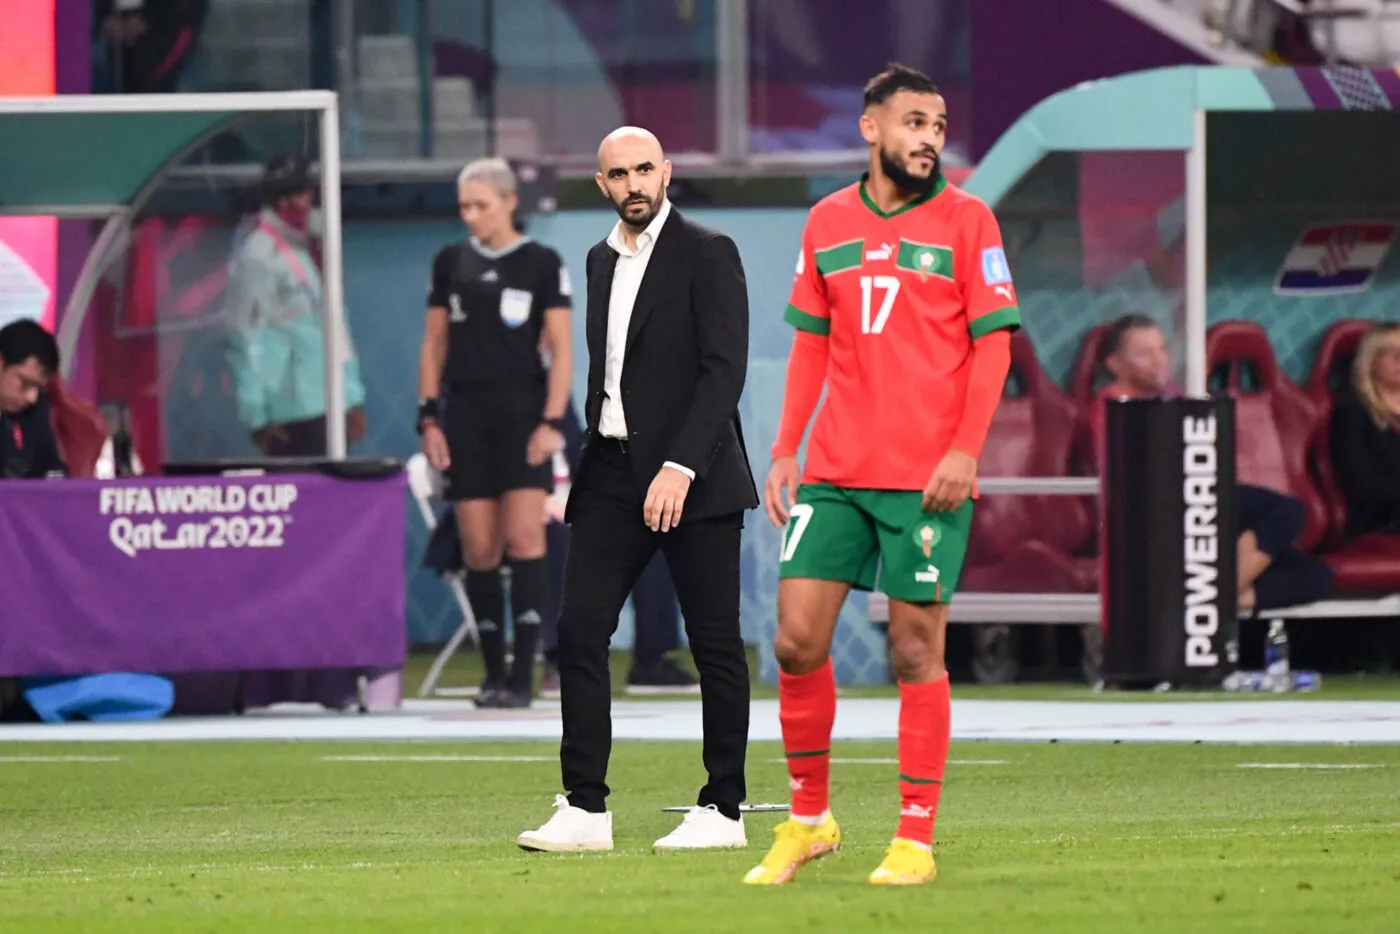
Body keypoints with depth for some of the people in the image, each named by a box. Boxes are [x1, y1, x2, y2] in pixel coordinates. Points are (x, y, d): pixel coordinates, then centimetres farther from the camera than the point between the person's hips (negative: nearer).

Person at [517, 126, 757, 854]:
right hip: (613, 470, 7)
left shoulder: (708, 255, -7)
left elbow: (725, 368, -14)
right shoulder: (602, 260, 15)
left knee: (715, 644, 0)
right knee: (578, 631, -3)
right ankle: (585, 808, -2)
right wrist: (593, 452, 12)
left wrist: (681, 467, -22)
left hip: (694, 479, -6)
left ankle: (723, 810, 6)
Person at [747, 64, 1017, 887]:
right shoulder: (827, 223, 10)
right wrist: (785, 451, 9)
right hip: (834, 475, 4)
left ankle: (917, 837, 6)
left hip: (928, 479, -4)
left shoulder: (966, 221, -1)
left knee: (917, 651, -1)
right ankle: (809, 819, 14)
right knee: (797, 639, -1)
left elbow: (993, 342, -3)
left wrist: (965, 450, -13)